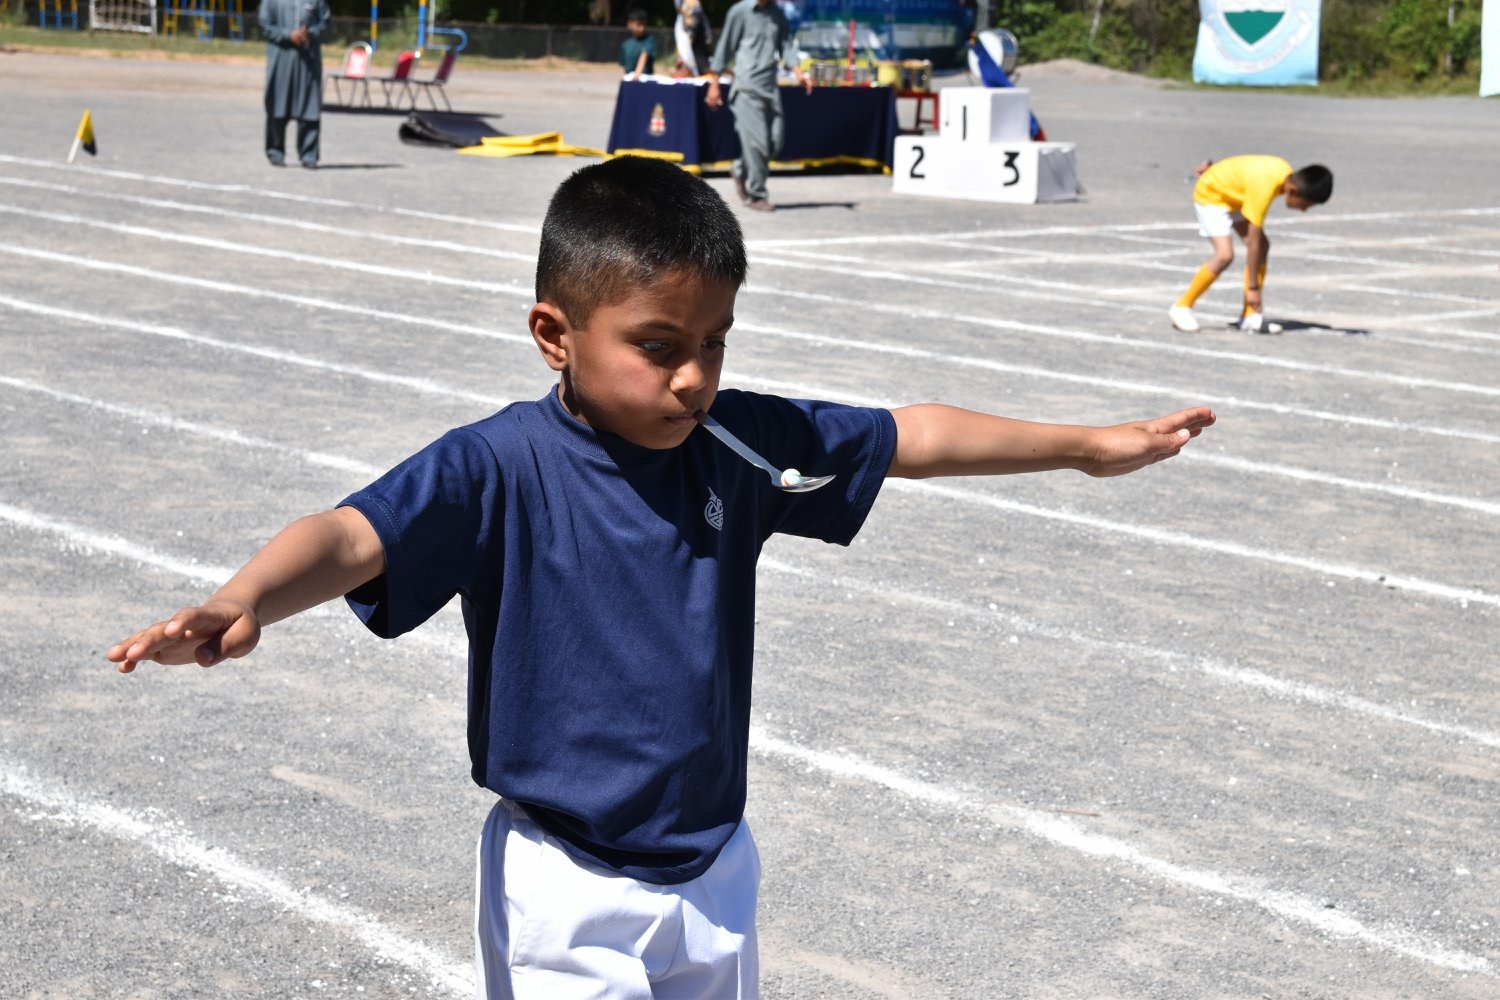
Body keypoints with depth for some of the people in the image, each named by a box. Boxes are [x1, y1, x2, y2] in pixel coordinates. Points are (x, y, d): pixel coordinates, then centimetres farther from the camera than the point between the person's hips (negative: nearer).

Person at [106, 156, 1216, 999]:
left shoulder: (737, 445, -4)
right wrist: (242, 602, -52)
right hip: (568, 892, -5)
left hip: (712, 870, 5)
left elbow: (911, 436, 8)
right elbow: (354, 539, -31)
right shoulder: (501, 469, -17)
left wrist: (1088, 445, 14)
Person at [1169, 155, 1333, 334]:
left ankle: (1250, 316, 0)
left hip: (1232, 195, 9)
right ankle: (1181, 308, -8)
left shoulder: (1287, 174, -16)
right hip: (1209, 194, -9)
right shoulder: (1263, 187, -39)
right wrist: (1252, 288, -30)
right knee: (1225, 255, -23)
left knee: (1263, 247, -4)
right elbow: (1253, 242, -35)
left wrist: (1213, 167, 18)